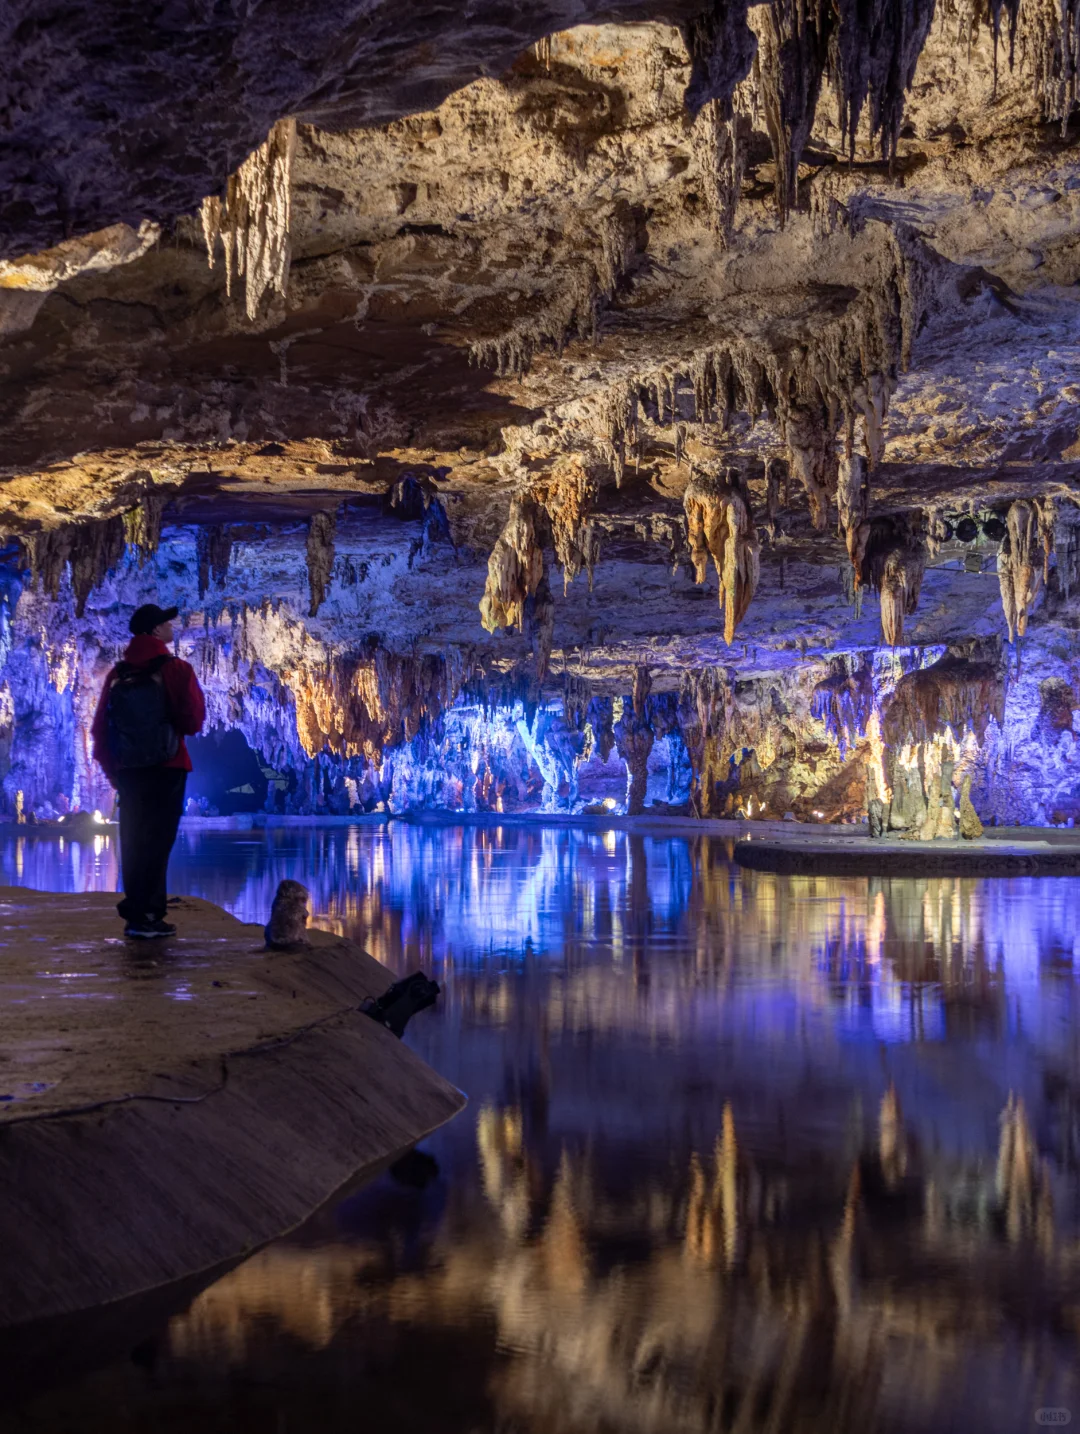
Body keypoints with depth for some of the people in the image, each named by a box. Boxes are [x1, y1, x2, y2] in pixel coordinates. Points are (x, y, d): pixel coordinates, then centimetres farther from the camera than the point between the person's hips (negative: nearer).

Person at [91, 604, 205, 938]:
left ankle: (137, 913, 15)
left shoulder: (118, 674, 7)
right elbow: (193, 721, -10)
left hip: (127, 770, 5)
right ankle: (145, 915, -8)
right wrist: (195, 697, 11)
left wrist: (111, 769, 16)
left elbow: (100, 726, 7)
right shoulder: (175, 669, -8)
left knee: (134, 842, 11)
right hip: (166, 768, -5)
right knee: (157, 841, -4)